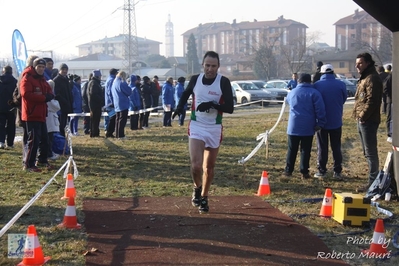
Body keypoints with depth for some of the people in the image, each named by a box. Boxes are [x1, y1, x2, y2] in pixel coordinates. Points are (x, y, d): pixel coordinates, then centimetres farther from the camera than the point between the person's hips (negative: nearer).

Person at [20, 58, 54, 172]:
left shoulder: (42, 80, 18)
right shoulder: (27, 79, -11)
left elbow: (49, 92, 18)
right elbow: (26, 94, -25)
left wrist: (49, 96, -8)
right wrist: (43, 97, -21)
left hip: (41, 114, 9)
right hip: (31, 114, -9)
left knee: (44, 139, 16)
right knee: (33, 139, -11)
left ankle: (42, 160, 31)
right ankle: (28, 164, -5)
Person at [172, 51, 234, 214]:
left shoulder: (223, 82, -10)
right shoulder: (195, 79, -2)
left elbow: (230, 108, -15)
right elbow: (186, 93, 20)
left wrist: (213, 105, -29)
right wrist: (180, 107, 3)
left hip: (214, 129, 0)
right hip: (196, 127, 0)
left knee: (209, 167, 11)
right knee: (196, 165, -15)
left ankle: (203, 197, 31)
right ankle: (197, 188, 16)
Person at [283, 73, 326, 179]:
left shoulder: (292, 92, 8)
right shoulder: (314, 93, -5)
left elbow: (287, 100, 32)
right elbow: (320, 109, -11)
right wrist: (320, 123, -6)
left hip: (294, 126, 2)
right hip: (308, 127, -2)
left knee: (292, 150, 10)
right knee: (305, 150, 4)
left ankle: (288, 170, 13)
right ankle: (304, 172, 5)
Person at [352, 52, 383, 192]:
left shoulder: (372, 78, -14)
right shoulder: (364, 78, 19)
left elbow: (372, 101, -22)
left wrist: (362, 116, -17)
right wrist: (359, 116, 14)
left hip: (368, 121, -11)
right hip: (362, 120, 11)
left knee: (370, 153, -7)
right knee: (367, 152, 16)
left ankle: (373, 182, -3)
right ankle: (373, 179, 24)